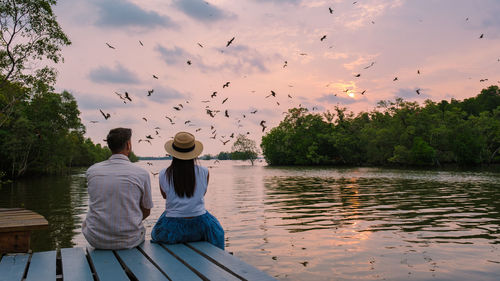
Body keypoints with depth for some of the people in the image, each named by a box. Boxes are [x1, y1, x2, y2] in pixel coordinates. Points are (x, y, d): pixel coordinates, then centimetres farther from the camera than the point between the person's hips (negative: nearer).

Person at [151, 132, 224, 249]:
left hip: (172, 230, 0)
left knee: (156, 233, 34)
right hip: (199, 228, 0)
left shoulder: (164, 175, -8)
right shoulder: (204, 172, -8)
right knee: (216, 230, 34)